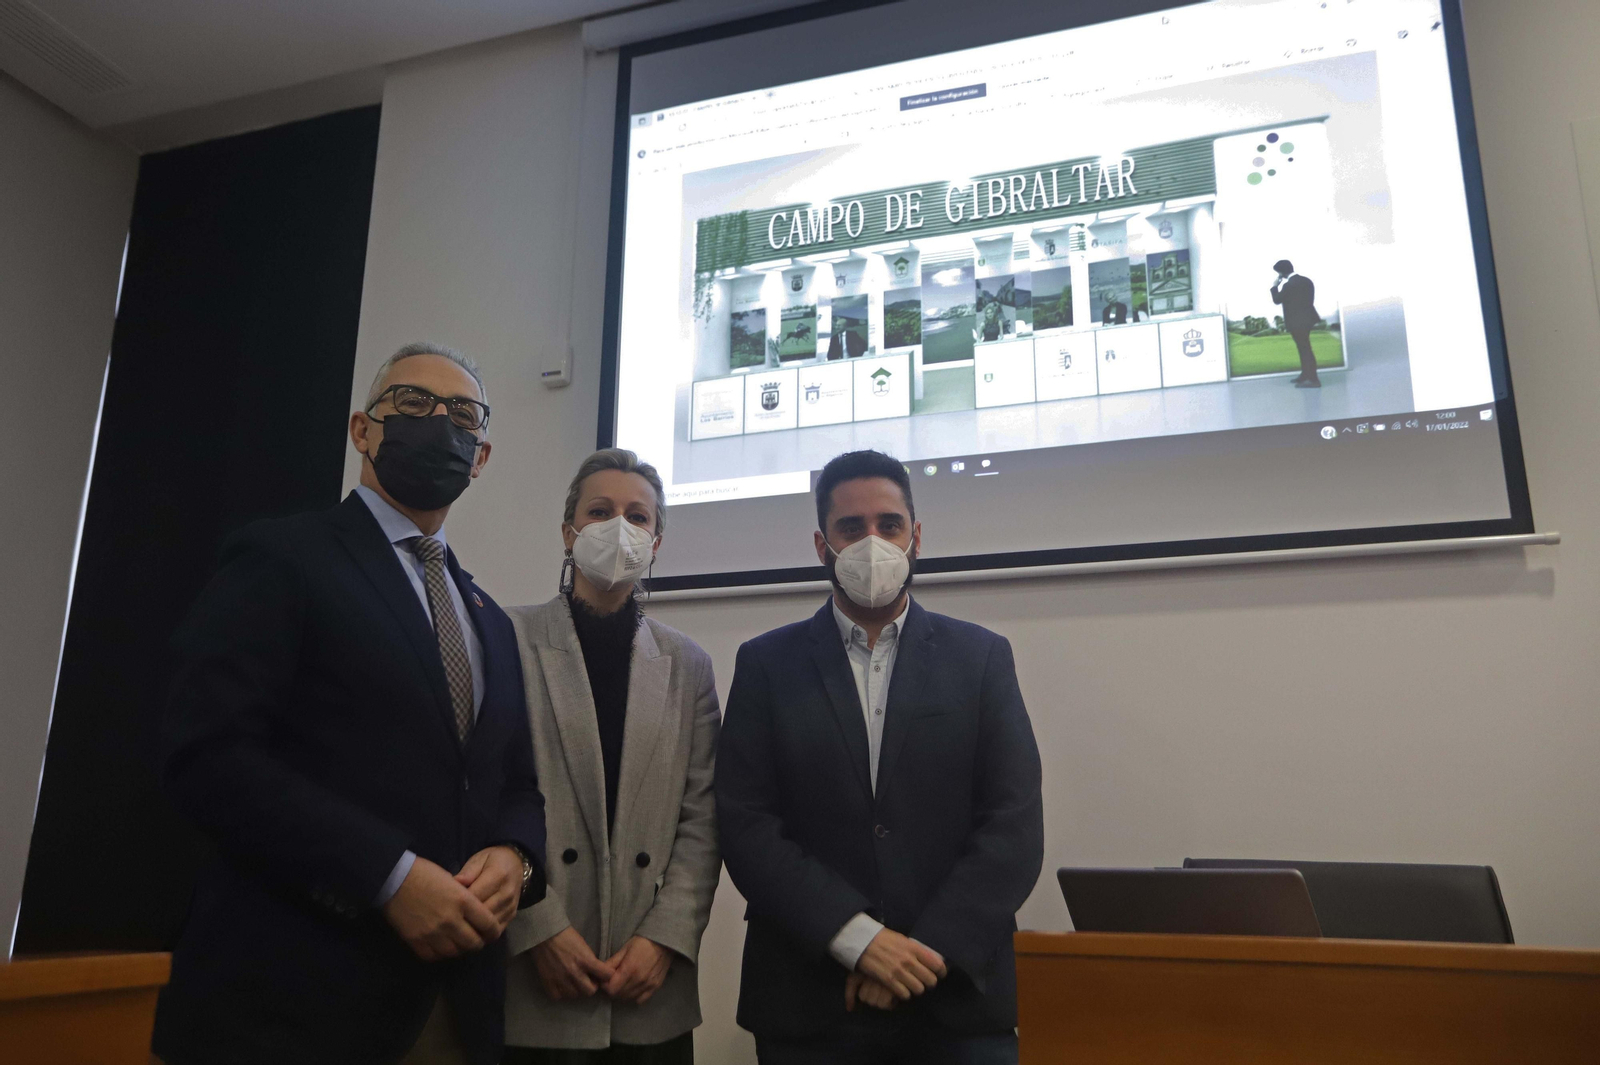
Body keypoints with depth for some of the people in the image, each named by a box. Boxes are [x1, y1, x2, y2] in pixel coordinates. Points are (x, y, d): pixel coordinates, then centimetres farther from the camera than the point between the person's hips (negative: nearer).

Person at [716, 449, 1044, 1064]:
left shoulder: (981, 657, 2)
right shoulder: (766, 664, 2)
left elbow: (1015, 827, -3)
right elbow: (744, 824, -5)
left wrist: (926, 952, -12)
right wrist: (859, 939, -15)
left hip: (957, 998, 0)